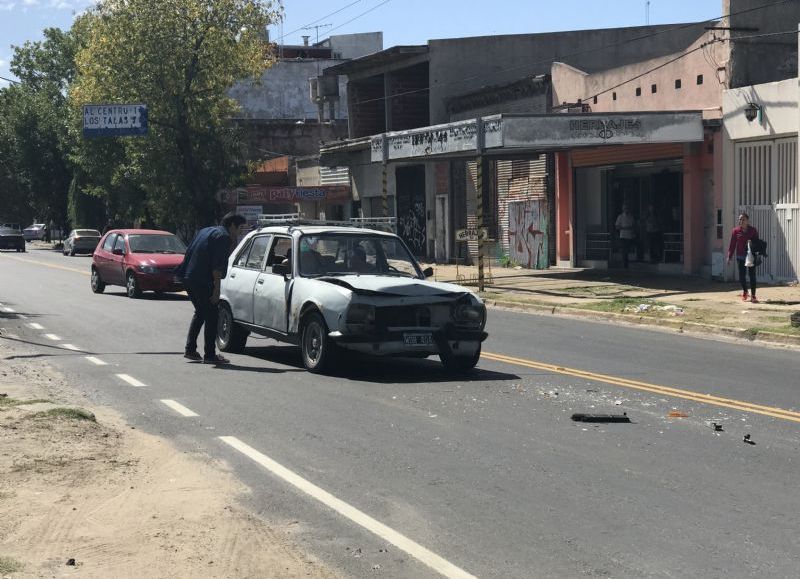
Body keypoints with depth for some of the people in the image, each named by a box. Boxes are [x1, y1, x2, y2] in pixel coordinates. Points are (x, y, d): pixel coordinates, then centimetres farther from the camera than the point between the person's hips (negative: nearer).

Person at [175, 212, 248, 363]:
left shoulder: (205, 231, 19)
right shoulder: (223, 237, -9)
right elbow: (217, 266, -16)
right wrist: (217, 288, -16)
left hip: (188, 278, 9)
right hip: (202, 282, -9)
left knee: (200, 313, 22)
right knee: (211, 317, -2)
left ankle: (190, 349, 21)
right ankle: (209, 355, -2)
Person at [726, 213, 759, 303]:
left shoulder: (753, 230, 0)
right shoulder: (736, 231, 1)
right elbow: (732, 244, 2)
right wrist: (729, 256, -1)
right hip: (740, 256, 1)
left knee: (752, 275, -3)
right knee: (742, 276, 4)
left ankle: (753, 295, 2)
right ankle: (745, 291, 29)